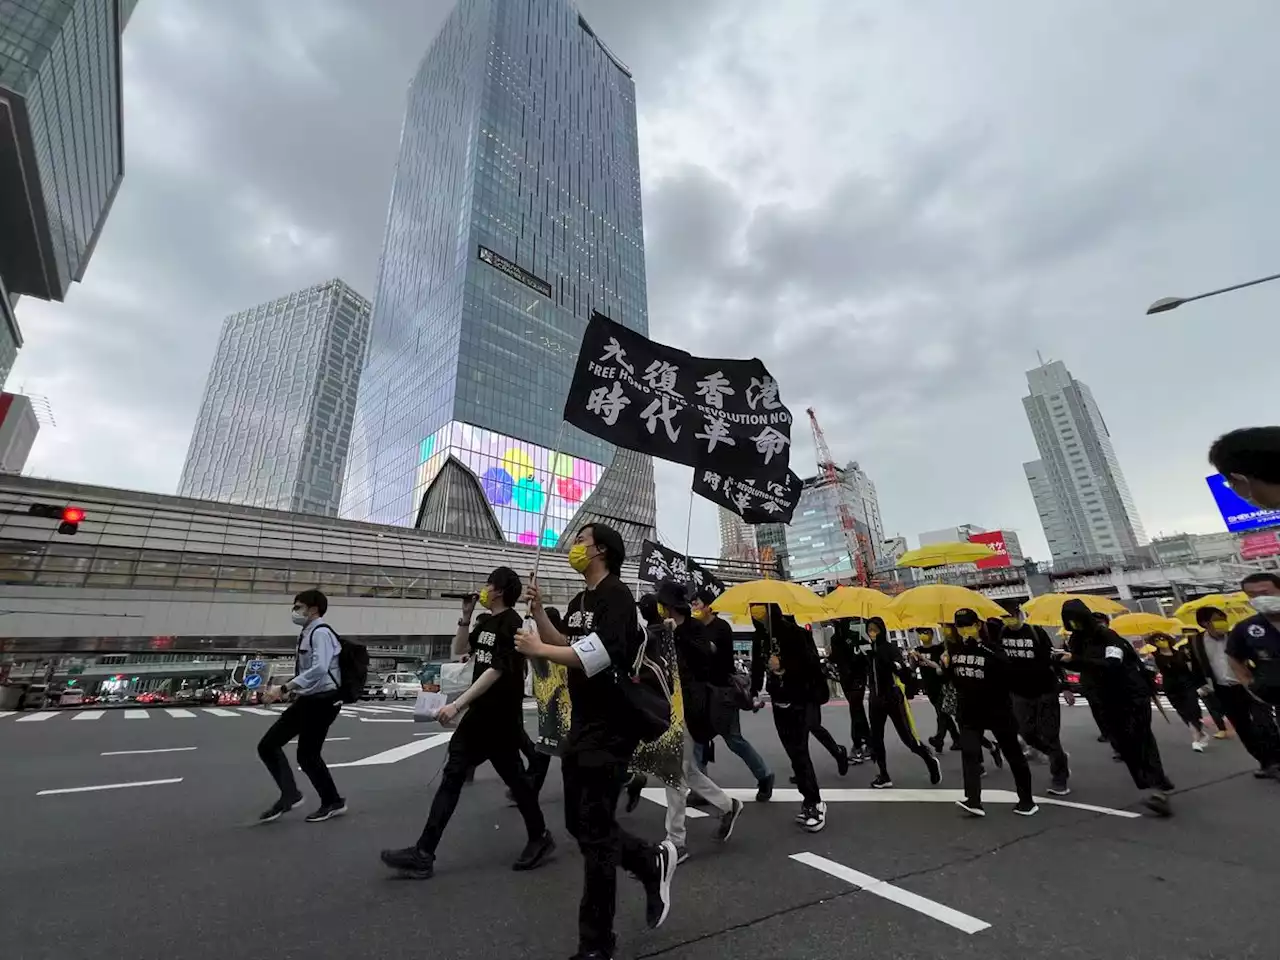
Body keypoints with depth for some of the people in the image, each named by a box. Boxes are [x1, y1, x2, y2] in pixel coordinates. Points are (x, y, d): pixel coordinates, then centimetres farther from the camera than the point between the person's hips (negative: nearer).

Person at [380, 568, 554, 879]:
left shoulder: (511, 623, -18)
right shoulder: (485, 621, 9)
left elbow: (496, 670, -24)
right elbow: (459, 650, 16)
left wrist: (457, 705, -26)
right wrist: (466, 616, 4)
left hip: (501, 716, -8)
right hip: (479, 712, 9)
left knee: (513, 777, 7)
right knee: (452, 775, 9)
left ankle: (540, 838, 28)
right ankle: (423, 854, 19)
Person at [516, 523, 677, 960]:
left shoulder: (616, 595, -16)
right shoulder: (578, 602, 12)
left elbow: (599, 655, -28)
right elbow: (565, 646, 12)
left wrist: (537, 650, -21)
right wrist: (538, 611, 1)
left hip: (610, 729, -9)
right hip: (581, 725, 9)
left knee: (594, 833, 2)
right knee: (580, 823, 18)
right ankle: (653, 862, 35)